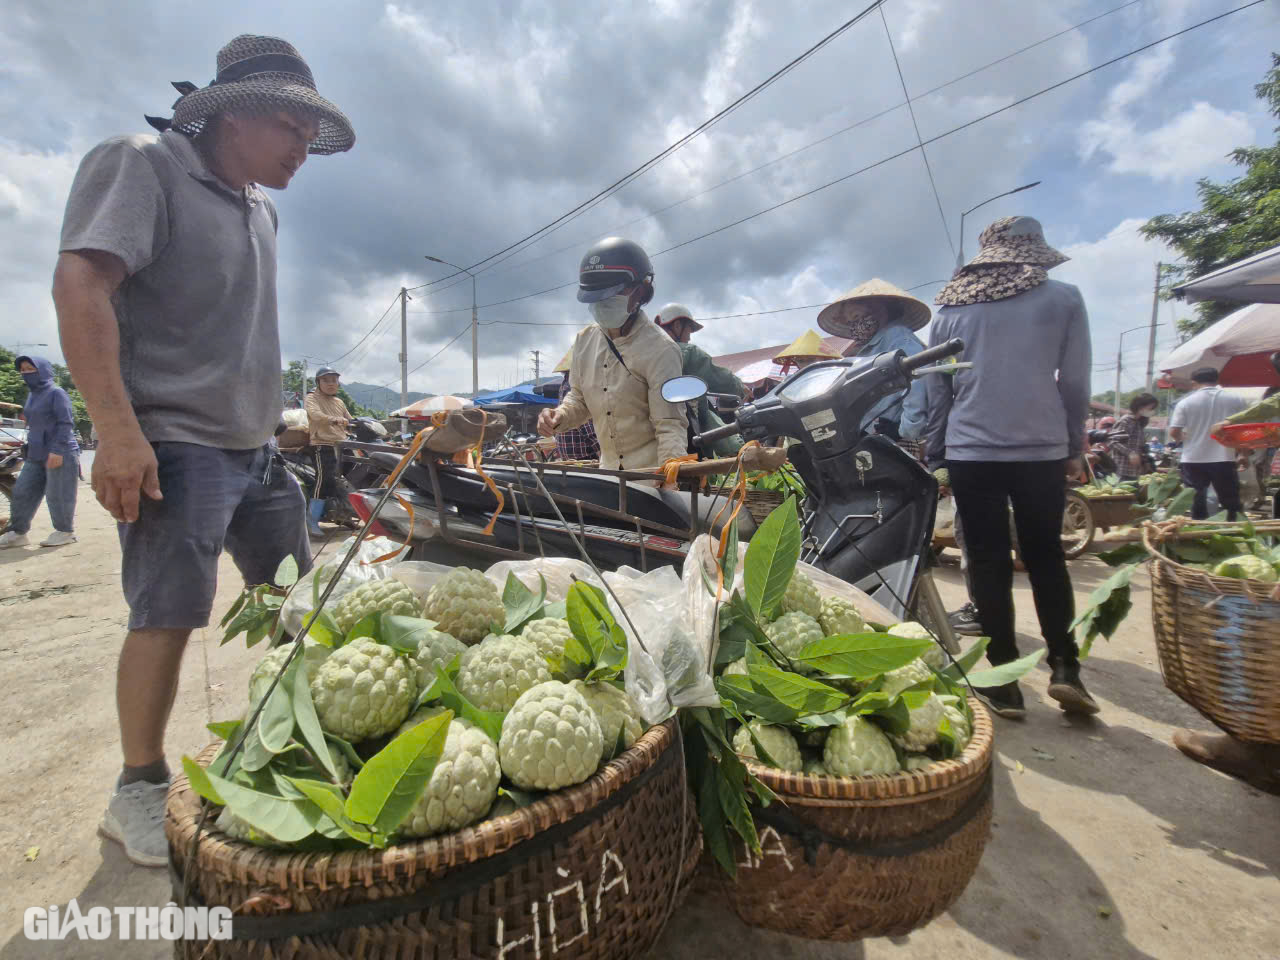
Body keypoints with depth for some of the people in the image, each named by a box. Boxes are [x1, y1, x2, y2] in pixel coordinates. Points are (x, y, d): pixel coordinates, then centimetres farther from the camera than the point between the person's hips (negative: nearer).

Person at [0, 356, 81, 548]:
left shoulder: (56, 393, -7)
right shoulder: (32, 394, 17)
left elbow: (65, 423, -14)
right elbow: (35, 423, 23)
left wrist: (57, 450, -21)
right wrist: (31, 448, 19)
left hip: (60, 454, -9)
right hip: (36, 455, 9)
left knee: (58, 496, -2)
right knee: (22, 493, 8)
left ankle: (65, 532, 10)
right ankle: (17, 532, 16)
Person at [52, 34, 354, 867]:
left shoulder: (263, 208, 17)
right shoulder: (143, 165, -4)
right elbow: (81, 284, -16)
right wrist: (118, 428, -24)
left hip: (257, 446, 8)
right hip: (176, 442, -7)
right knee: (168, 615, -6)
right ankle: (139, 791, 13)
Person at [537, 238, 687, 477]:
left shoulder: (660, 349, -17)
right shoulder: (585, 341, 2)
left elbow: (670, 425, -20)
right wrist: (559, 417, -6)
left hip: (652, 473, -6)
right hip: (608, 471, 6)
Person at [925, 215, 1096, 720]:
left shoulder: (950, 310, 7)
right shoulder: (1063, 298, 4)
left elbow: (936, 392, 8)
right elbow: (1075, 383, 5)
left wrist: (935, 458, 13)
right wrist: (1073, 447, 15)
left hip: (970, 453, 0)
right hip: (1041, 450, 0)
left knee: (989, 564, 6)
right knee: (1046, 557, 16)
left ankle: (1006, 682, 10)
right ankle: (1065, 669, 10)